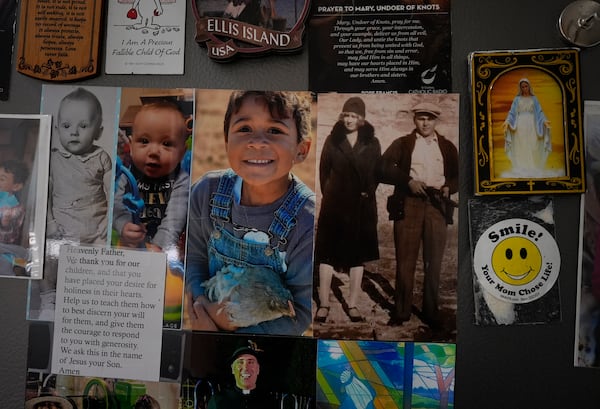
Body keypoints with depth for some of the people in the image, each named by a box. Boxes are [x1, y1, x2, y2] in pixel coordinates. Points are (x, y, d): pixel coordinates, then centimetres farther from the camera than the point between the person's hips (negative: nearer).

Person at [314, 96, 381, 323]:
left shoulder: (372, 143, 5)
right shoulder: (332, 140, 5)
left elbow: (376, 173, 6)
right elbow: (324, 170, 6)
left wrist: (367, 193, -3)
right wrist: (328, 194, 1)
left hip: (361, 206, 1)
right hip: (334, 205, 0)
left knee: (358, 255, 5)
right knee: (327, 254, -1)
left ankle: (353, 304, 15)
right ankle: (324, 304, 7)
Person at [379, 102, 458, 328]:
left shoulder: (447, 147, 17)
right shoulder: (402, 144, 11)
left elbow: (457, 175, 19)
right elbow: (383, 168, -2)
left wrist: (449, 188, -3)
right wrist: (408, 181, -13)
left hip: (436, 206, 2)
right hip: (408, 205, -2)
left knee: (433, 261, 5)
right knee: (405, 260, 1)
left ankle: (431, 312, 17)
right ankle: (401, 311, 11)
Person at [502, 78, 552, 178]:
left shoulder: (534, 99, 11)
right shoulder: (517, 99, 9)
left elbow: (539, 112, 5)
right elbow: (512, 112, 2)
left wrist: (544, 120, -13)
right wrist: (507, 121, -16)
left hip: (531, 124, 1)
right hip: (520, 124, -1)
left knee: (532, 146, -3)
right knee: (520, 147, -3)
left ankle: (532, 168, 1)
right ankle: (521, 169, 0)